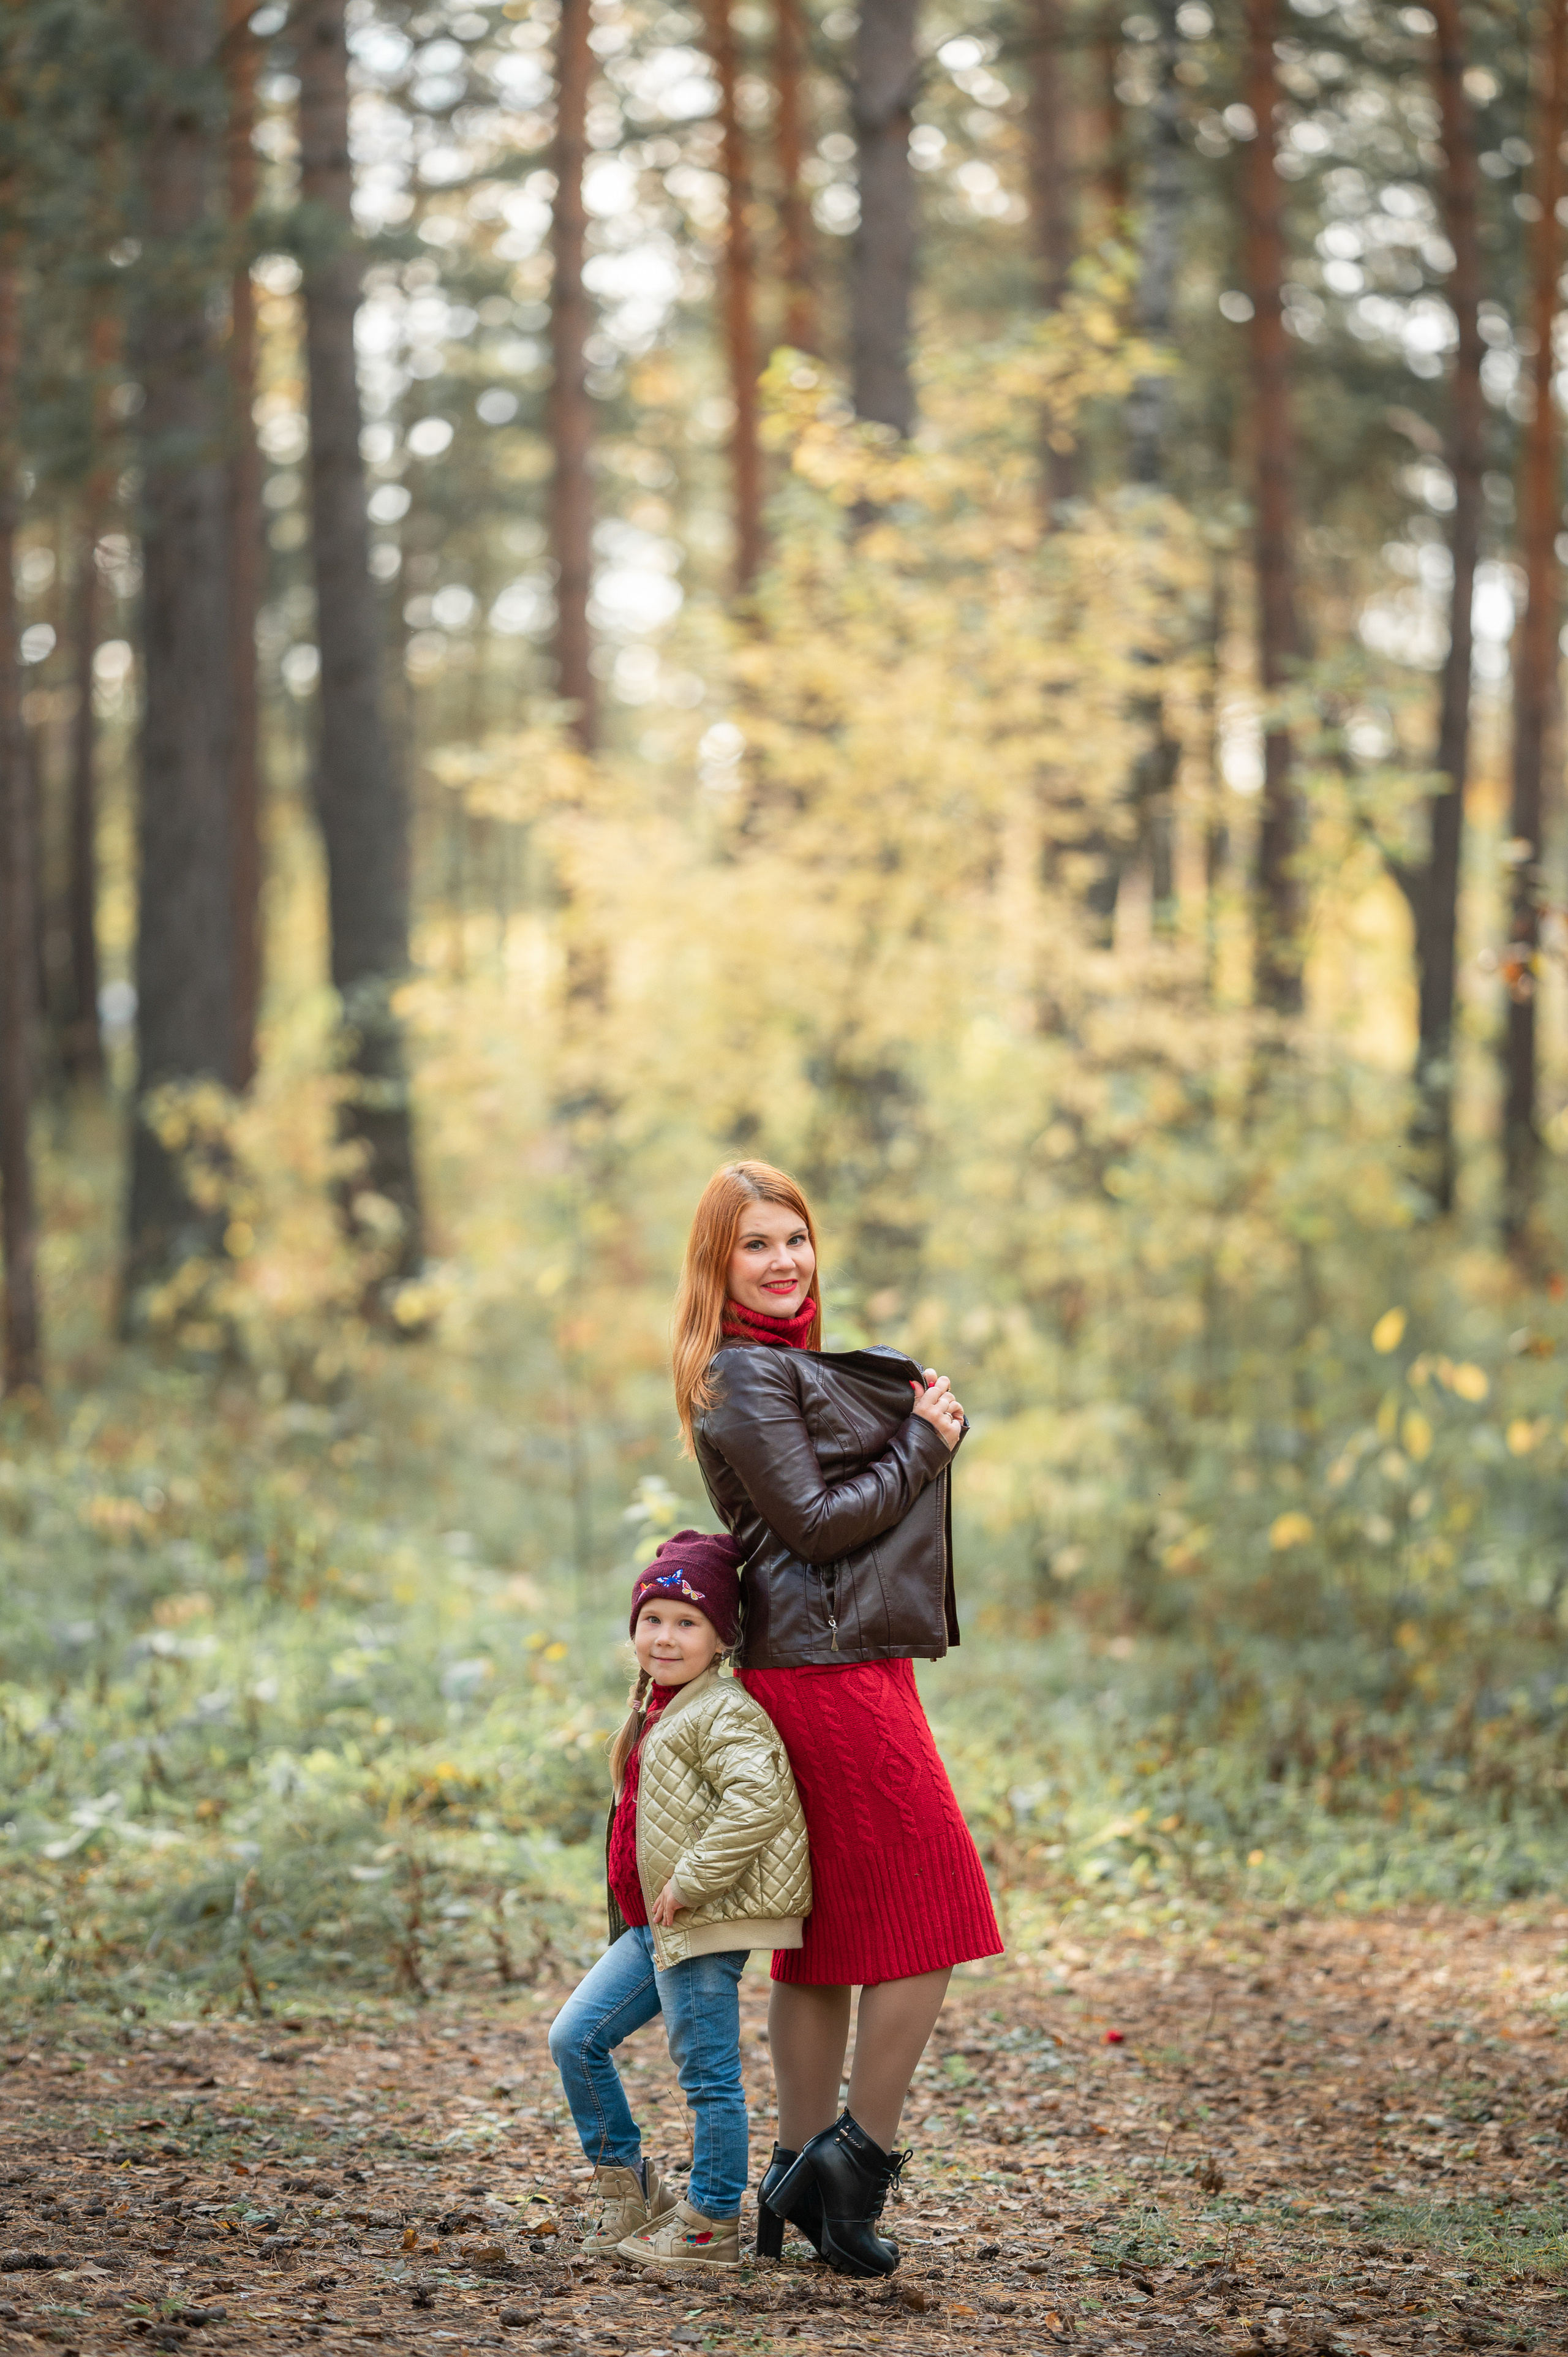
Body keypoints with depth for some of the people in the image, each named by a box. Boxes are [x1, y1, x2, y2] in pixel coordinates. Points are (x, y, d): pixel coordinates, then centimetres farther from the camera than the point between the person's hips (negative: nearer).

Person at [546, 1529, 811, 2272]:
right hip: (652, 1925, 10)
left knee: (707, 2073, -2)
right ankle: (628, 2189, 21)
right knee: (575, 2036, 10)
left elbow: (759, 1800, -30)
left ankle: (710, 2225, 8)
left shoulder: (724, 1714, -15)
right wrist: (659, 1898, 16)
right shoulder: (654, 1709, 16)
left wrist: (690, 1881, -26)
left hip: (703, 1927, -10)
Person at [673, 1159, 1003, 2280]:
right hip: (831, 1671, -10)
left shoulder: (799, 1365, 21)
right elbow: (813, 1520, -16)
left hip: (828, 1669, 10)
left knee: (823, 1931, 10)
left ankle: (802, 2184, 13)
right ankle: (861, 2159, -4)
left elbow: (871, 1486, 22)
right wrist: (925, 1444, -7)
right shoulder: (747, 1376, -10)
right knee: (928, 1908, -7)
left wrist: (933, 1415, 4)